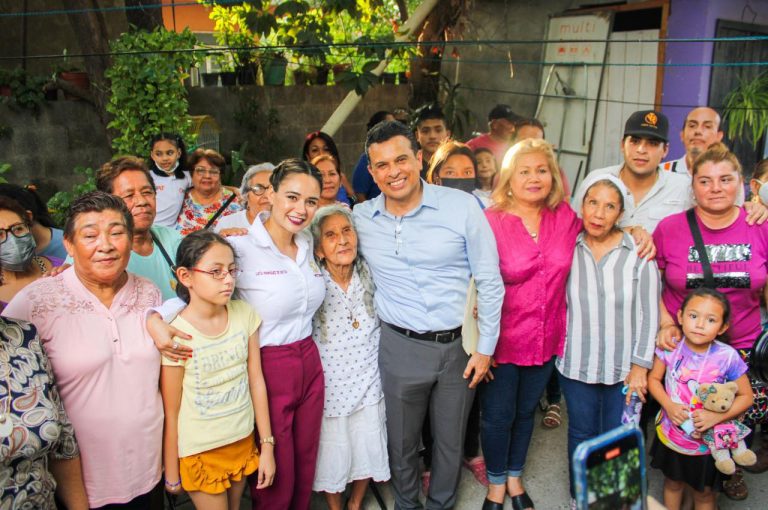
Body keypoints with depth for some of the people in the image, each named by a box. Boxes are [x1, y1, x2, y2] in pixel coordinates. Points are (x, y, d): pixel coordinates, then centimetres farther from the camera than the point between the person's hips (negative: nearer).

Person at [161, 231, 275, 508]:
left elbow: (256, 380, -3)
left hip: (243, 441, 4)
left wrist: (267, 444, 0)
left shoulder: (245, 314, -7)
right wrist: (171, 474, -4)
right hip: (200, 453, -4)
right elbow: (171, 414, -12)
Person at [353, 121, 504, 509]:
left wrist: (485, 347, -3)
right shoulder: (360, 218, -3)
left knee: (451, 441, 18)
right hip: (400, 347, 1)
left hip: (459, 346, -1)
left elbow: (490, 281, -4)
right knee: (401, 441, 17)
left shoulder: (462, 206, -10)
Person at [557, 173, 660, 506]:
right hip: (576, 364, 1)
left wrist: (640, 366, -5)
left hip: (624, 368, -1)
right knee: (581, 435, 16)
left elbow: (648, 313, -4)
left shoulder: (639, 252, -7)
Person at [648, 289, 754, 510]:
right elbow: (654, 378, -4)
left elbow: (746, 396, -10)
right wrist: (668, 405, -20)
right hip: (670, 435, 2)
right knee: (672, 483, 26)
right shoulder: (669, 346, -16)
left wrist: (716, 416, -22)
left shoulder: (727, 357, -21)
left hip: (706, 442, -2)